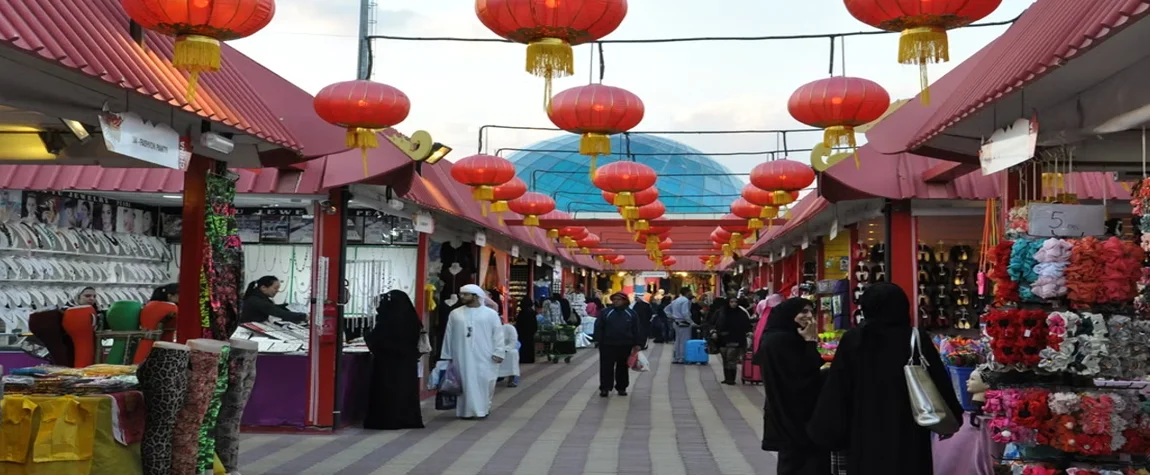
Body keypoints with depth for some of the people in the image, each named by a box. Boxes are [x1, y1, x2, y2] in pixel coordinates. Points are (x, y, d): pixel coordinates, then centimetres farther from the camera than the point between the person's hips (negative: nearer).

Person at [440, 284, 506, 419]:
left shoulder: (490, 314, 2)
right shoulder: (455, 314, 8)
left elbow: (498, 334, 0)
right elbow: (448, 336, 10)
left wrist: (498, 352, -9)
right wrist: (447, 356, 7)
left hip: (484, 357, -2)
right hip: (462, 356, 2)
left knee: (484, 382, -3)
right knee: (465, 382, 0)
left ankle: (483, 409, 9)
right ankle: (466, 411, 6)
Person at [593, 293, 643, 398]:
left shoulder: (631, 313, 3)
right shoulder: (605, 312, 0)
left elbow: (637, 329, 4)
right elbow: (598, 327, 0)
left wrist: (637, 344, -1)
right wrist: (598, 340, -8)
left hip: (625, 345, 1)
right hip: (608, 345, -1)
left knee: (623, 367, 10)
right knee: (606, 367, 0)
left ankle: (621, 387, 20)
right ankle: (605, 388, 5)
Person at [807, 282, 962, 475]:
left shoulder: (852, 341, -5)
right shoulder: (918, 340, -6)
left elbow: (835, 394, -4)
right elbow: (941, 388, -2)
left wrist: (824, 430, 5)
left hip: (865, 440, 0)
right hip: (909, 439, 0)